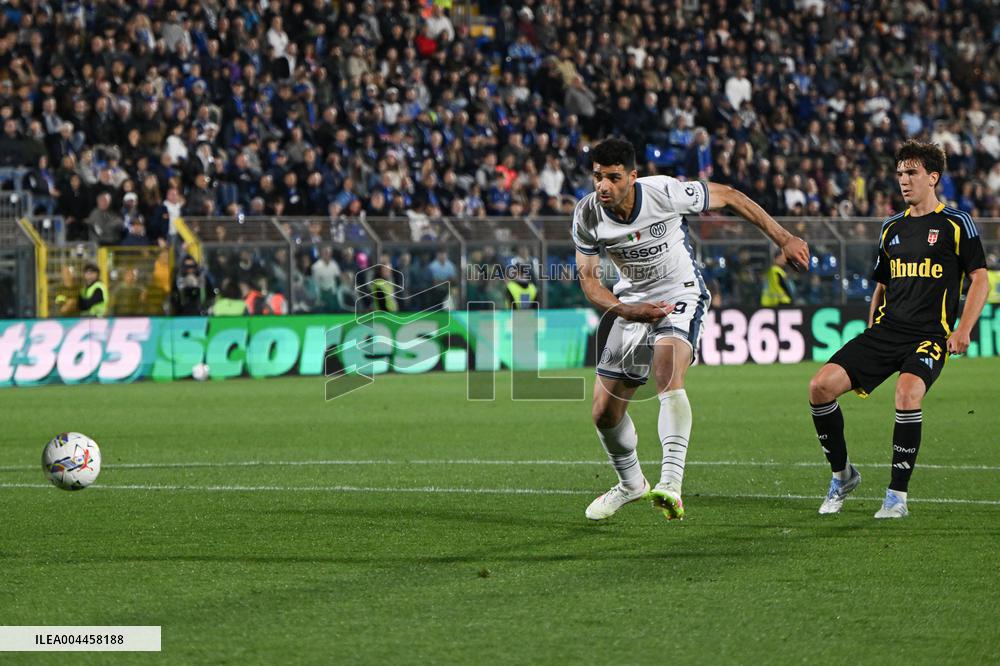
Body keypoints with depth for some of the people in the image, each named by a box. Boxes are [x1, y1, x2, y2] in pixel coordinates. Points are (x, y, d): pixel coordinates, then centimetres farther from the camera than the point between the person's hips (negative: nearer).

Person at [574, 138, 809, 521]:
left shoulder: (664, 193, -23)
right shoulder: (586, 216, -13)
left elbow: (729, 197, -8)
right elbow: (588, 278, -3)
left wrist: (783, 239, -5)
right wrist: (627, 311, -22)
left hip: (680, 297, -5)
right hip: (633, 305, 5)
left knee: (668, 375, -34)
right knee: (604, 413, 6)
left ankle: (671, 483, -47)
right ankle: (631, 484, 35)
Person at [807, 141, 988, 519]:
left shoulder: (956, 224, 2)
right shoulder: (892, 228, 17)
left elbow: (980, 279, -1)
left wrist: (963, 329, -13)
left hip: (930, 334, -6)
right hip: (886, 330, 6)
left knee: (907, 392, -34)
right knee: (821, 386, -11)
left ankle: (898, 495, -21)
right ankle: (842, 474, 8)